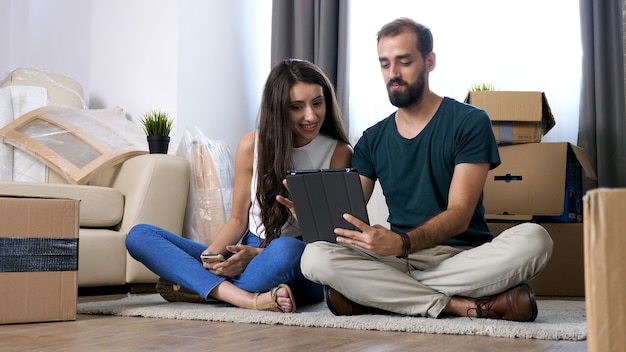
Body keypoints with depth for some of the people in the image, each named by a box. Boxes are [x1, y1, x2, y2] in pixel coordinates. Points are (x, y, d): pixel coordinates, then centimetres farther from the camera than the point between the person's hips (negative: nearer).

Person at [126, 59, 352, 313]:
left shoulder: (339, 153, -5)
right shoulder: (252, 146, 3)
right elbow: (238, 219, 8)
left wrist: (258, 254, -18)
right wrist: (212, 253, -14)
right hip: (246, 256, 4)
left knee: (286, 250, -42)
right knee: (139, 235, -11)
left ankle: (202, 289, -16)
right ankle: (246, 298, -30)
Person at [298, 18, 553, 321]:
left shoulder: (469, 122, 0)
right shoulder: (372, 140, 12)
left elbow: (460, 215, -11)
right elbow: (347, 214, 5)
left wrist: (402, 243, -30)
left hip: (463, 256, -2)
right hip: (400, 260, 2)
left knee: (533, 239, -33)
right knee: (315, 257, -26)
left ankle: (387, 294, -26)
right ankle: (463, 305, -24)